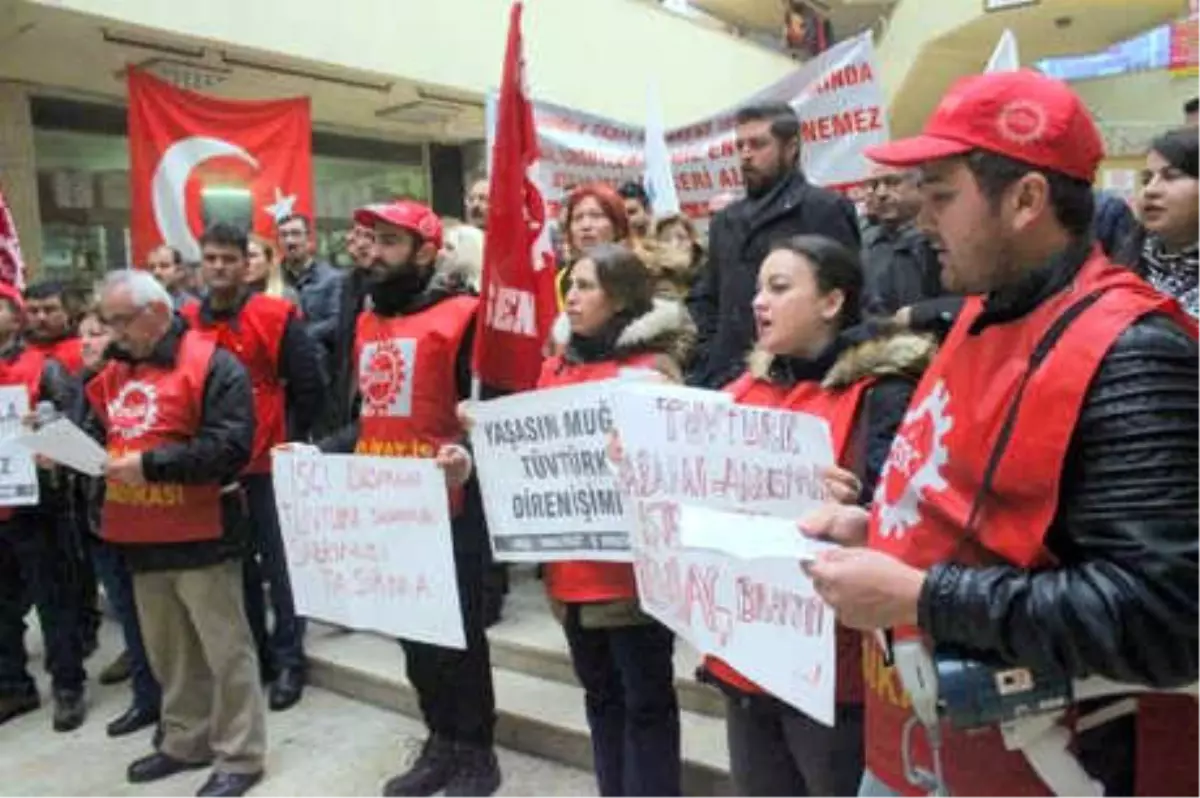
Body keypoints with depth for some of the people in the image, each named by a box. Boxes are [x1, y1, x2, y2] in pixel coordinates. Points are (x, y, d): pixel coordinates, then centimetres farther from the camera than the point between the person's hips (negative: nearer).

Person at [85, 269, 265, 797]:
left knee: (224, 649, 2)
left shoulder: (212, 365, -12)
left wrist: (150, 463, -23)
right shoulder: (112, 372, 14)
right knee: (166, 651, 18)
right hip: (140, 536, 8)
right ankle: (186, 742, 35)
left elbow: (231, 447, -22)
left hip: (200, 535, -7)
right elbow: (94, 433, 21)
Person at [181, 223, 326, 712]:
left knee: (279, 565, 4)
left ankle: (288, 660, 16)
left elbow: (310, 387, -7)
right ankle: (250, 654, 29)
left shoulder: (277, 317, -8)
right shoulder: (185, 323, 5)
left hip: (269, 466, -5)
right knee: (235, 566, 15)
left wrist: (290, 442, -4)